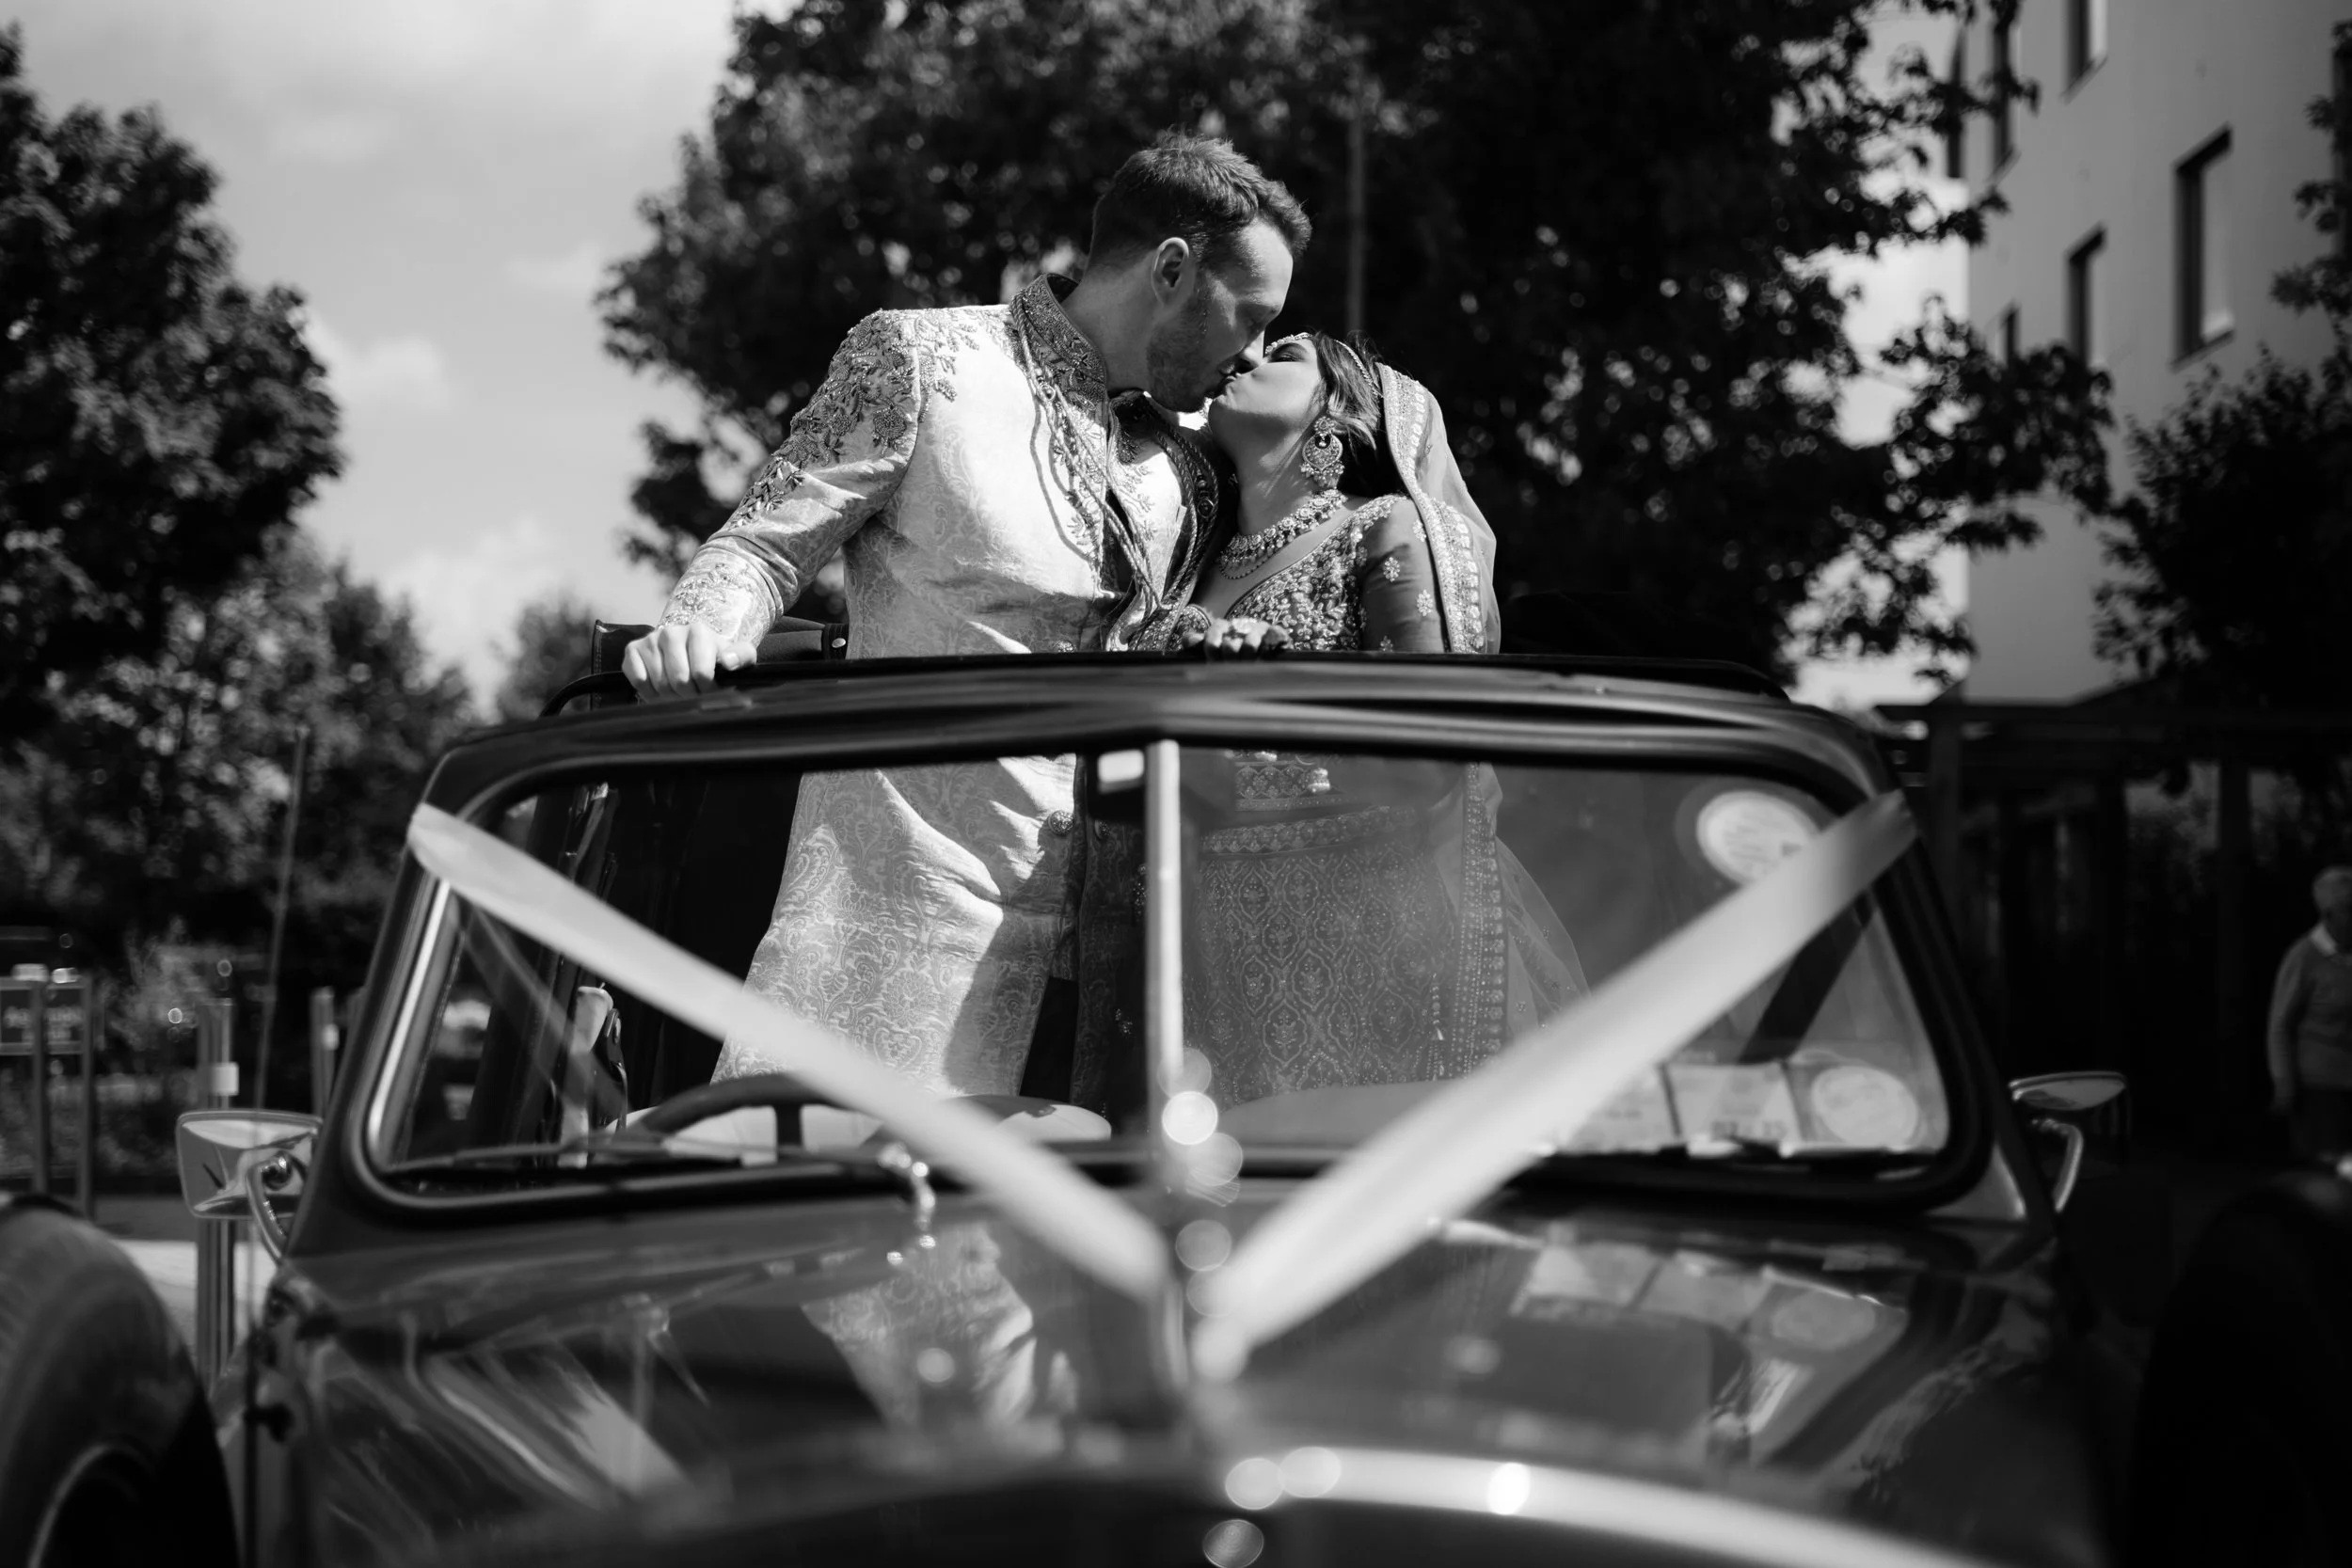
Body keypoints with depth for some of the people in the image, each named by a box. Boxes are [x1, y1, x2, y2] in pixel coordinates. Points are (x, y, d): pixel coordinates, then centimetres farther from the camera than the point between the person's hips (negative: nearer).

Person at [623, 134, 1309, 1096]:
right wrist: (700, 629, -21)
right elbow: (764, 543, -1)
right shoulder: (920, 361, 1)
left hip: (1078, 906, 6)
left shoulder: (1184, 474, 17)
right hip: (906, 886, -5)